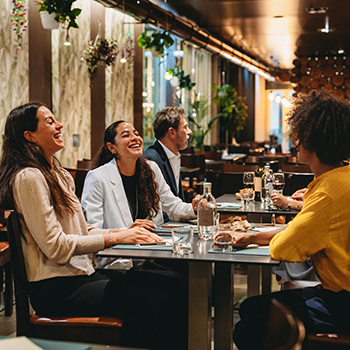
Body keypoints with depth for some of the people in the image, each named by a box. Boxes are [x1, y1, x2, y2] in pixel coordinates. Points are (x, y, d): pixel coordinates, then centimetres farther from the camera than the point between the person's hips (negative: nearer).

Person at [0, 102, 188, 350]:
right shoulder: (29, 177, -11)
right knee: (157, 302, -25)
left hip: (81, 274, 9)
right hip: (56, 290, -9)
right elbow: (56, 246, -16)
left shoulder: (58, 175, 20)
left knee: (173, 283, -10)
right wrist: (114, 238, -14)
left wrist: (124, 232, 2)